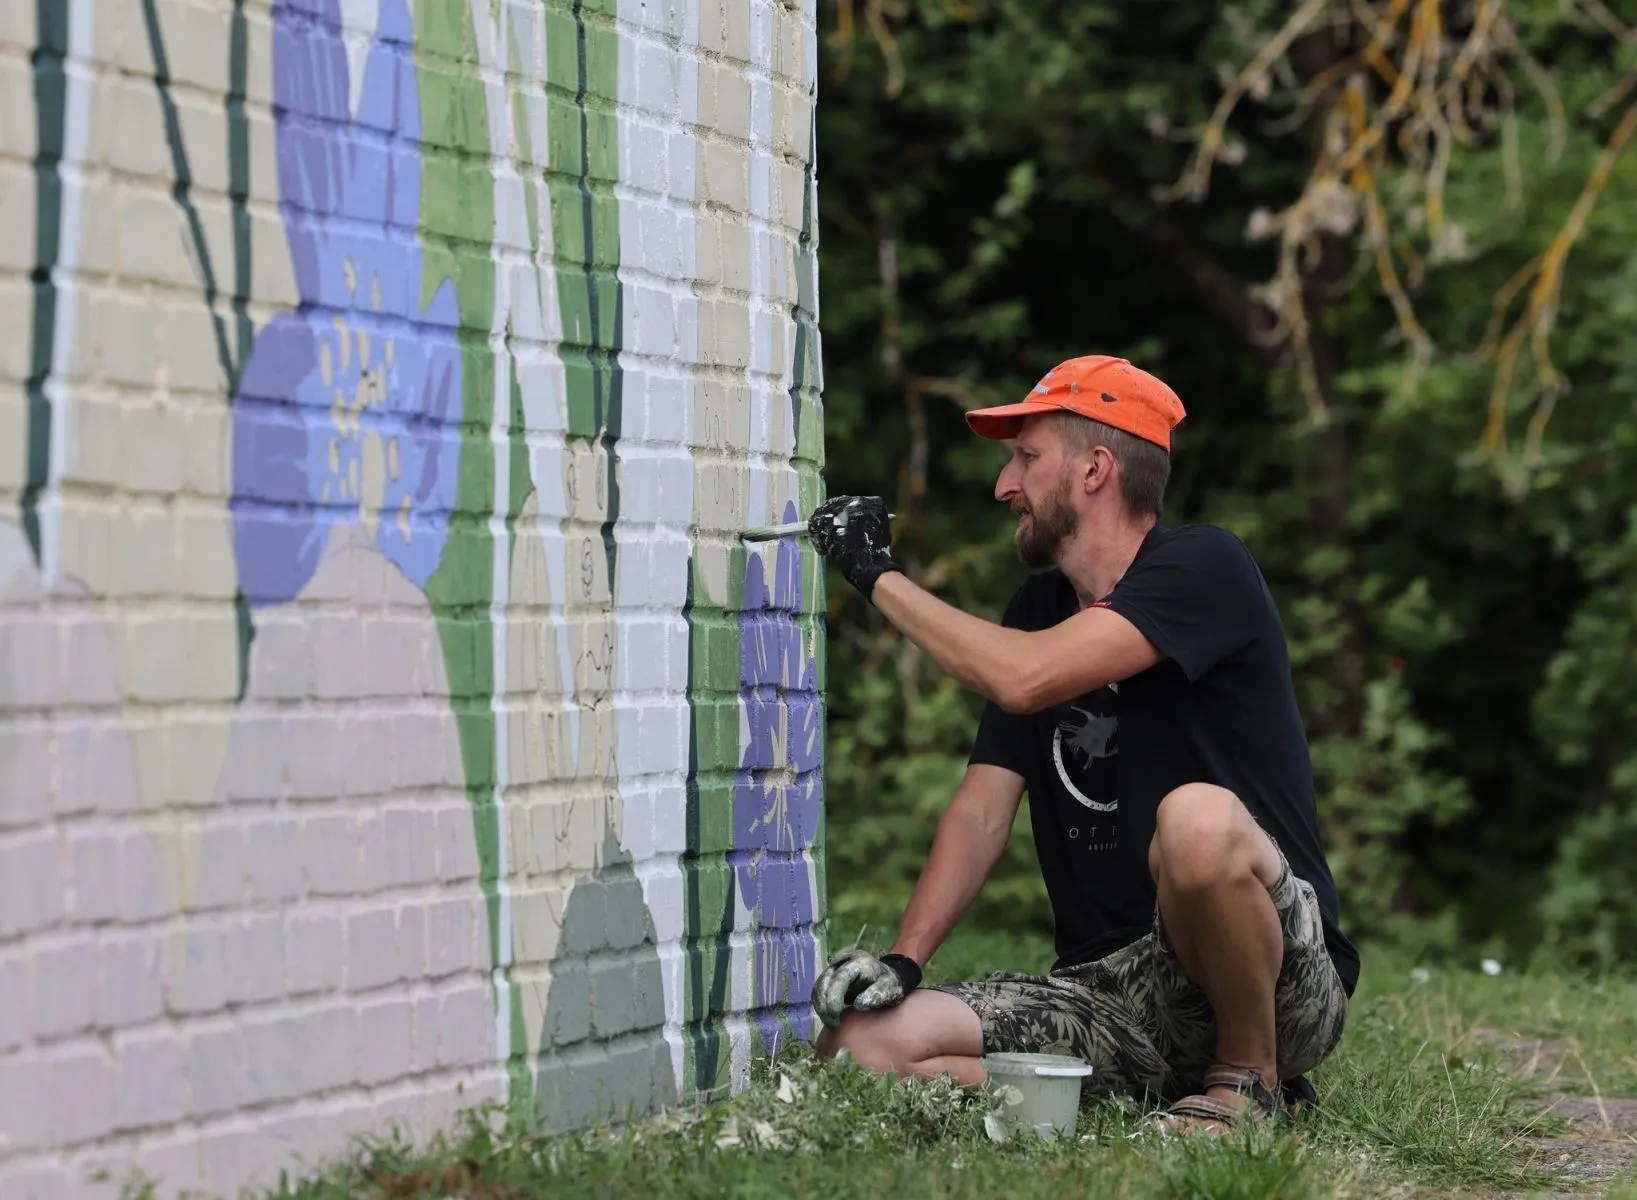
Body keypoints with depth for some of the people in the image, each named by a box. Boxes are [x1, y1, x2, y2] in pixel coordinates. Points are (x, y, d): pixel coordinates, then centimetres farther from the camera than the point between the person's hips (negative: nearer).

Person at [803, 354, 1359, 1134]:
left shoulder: (1202, 567, -8)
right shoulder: (1039, 606, 17)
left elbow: (1024, 679, -21)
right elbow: (981, 811, 11)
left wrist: (880, 576, -8)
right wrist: (903, 959, -4)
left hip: (1282, 983, -6)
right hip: (1109, 992, 6)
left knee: (1198, 817, -40)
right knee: (862, 1037, -16)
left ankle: (1251, 1077, -13)